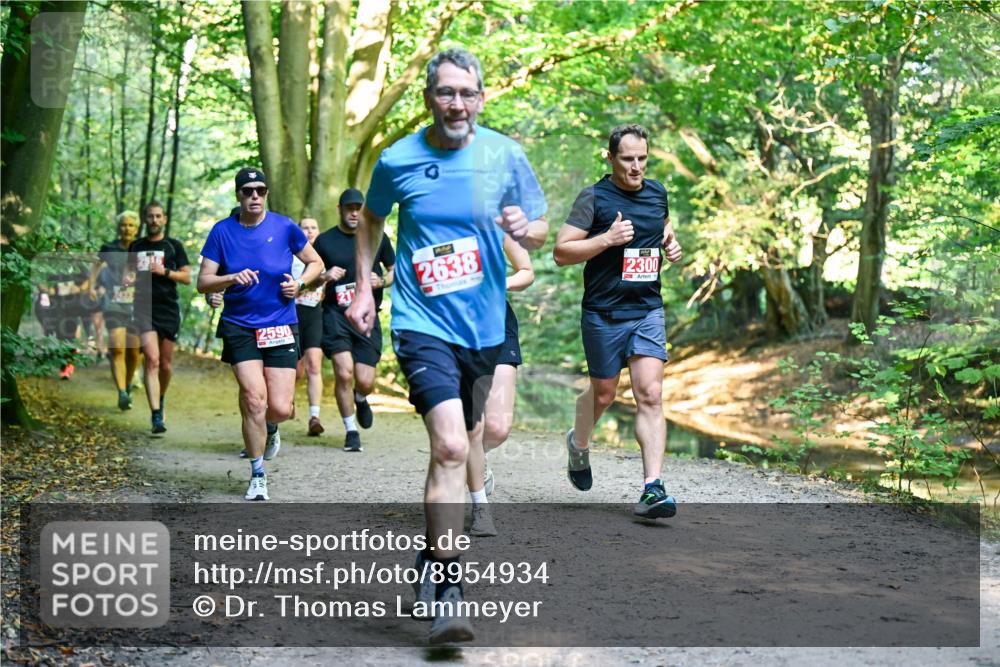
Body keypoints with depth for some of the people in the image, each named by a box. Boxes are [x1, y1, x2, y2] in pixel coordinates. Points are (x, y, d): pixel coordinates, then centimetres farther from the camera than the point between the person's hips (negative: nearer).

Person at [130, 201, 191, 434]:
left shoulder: (173, 246, 5)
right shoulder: (136, 246, 12)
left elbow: (187, 277, 2)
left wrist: (165, 272, -13)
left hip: (168, 309, 0)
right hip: (144, 308, 0)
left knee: (165, 364, 8)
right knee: (152, 360, -16)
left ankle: (160, 400, 37)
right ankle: (156, 416, -21)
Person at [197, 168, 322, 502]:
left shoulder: (284, 227, -1)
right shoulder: (223, 231, 0)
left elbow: (315, 262, 12)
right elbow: (203, 282, 0)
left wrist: (300, 283, -7)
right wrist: (232, 279, -19)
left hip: (281, 327, 0)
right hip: (239, 327, 0)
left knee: (280, 408, -7)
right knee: (254, 399, -14)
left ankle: (269, 429, 34)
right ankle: (258, 476, 5)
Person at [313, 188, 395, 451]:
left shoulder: (377, 237, 8)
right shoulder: (325, 240, 4)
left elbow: (395, 270, 16)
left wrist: (381, 281, -5)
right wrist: (325, 277, -11)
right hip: (335, 314, -1)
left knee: (365, 382, -3)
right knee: (344, 372, -15)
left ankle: (360, 400, 36)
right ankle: (351, 431, 4)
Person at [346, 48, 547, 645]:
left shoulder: (506, 155, -2)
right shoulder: (398, 159, -4)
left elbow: (541, 230, 6)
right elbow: (372, 220, 16)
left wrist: (526, 229, -17)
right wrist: (364, 286, 11)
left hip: (484, 326, 4)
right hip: (424, 323, -3)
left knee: (461, 446, 16)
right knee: (451, 447, -20)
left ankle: (432, 551, 40)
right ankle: (448, 593, -15)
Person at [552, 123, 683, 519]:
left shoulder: (657, 192, 7)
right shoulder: (594, 198, -8)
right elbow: (561, 252, -11)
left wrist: (671, 243, 9)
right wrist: (608, 238, -22)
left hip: (648, 311, 3)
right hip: (604, 313, -3)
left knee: (650, 396, -8)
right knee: (603, 393, 12)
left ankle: (652, 488, -10)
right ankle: (579, 443, 44)